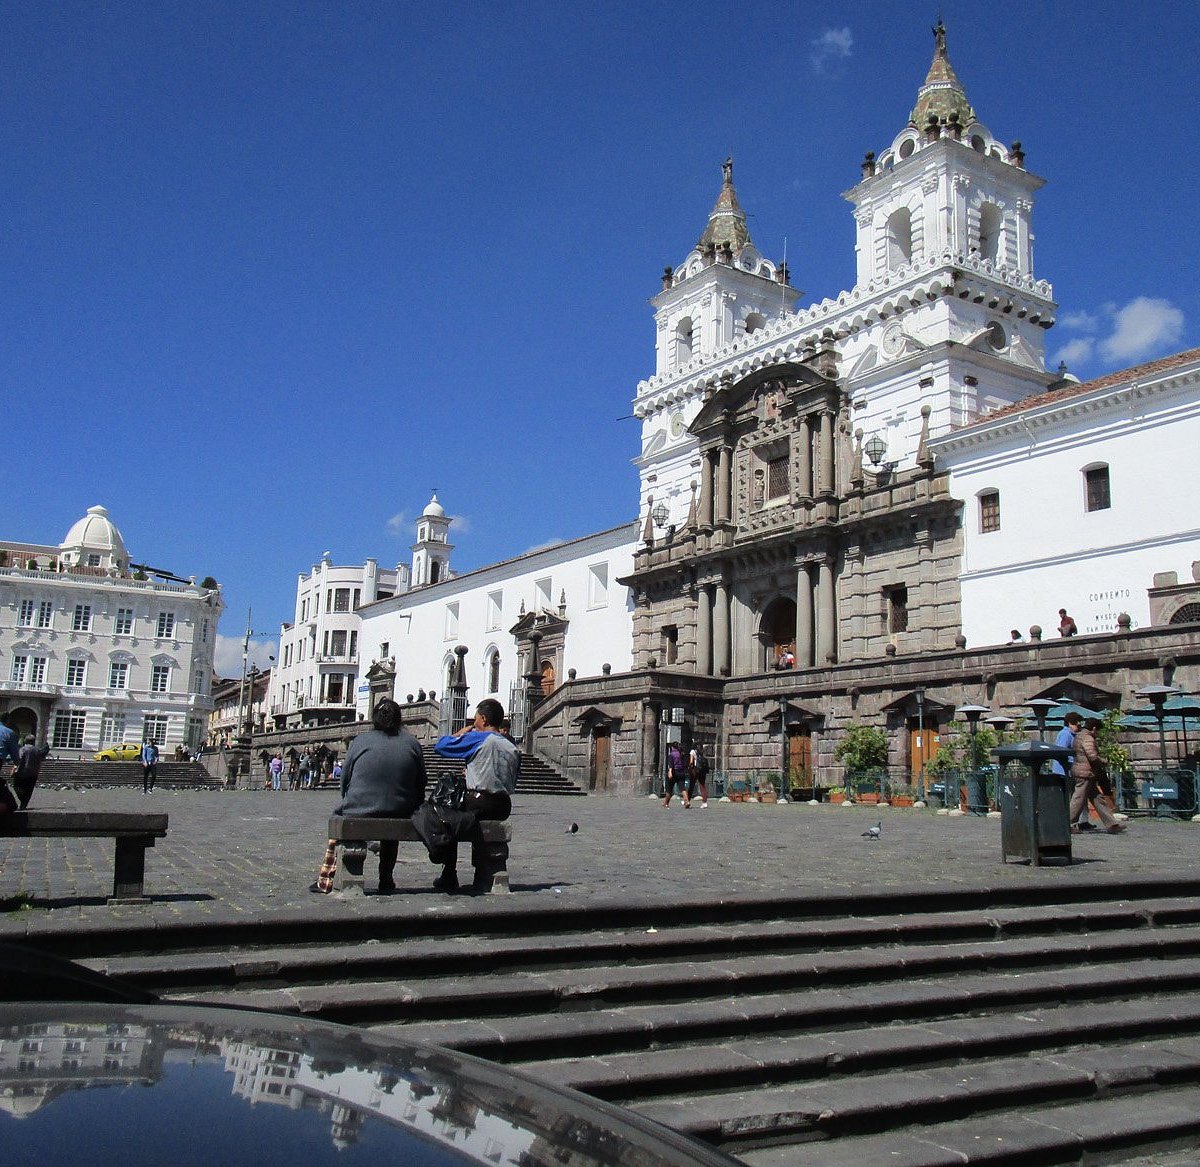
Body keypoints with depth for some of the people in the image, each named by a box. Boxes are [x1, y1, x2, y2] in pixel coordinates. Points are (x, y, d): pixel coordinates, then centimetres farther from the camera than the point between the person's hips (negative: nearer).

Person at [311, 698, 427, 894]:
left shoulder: (361, 740, -1)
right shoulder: (412, 743, 4)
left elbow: (345, 778, 4)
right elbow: (421, 784, 8)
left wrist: (349, 803, 20)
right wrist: (413, 808, 22)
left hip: (360, 812, -2)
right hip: (402, 813, 2)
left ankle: (326, 882, 29)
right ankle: (386, 881, 39)